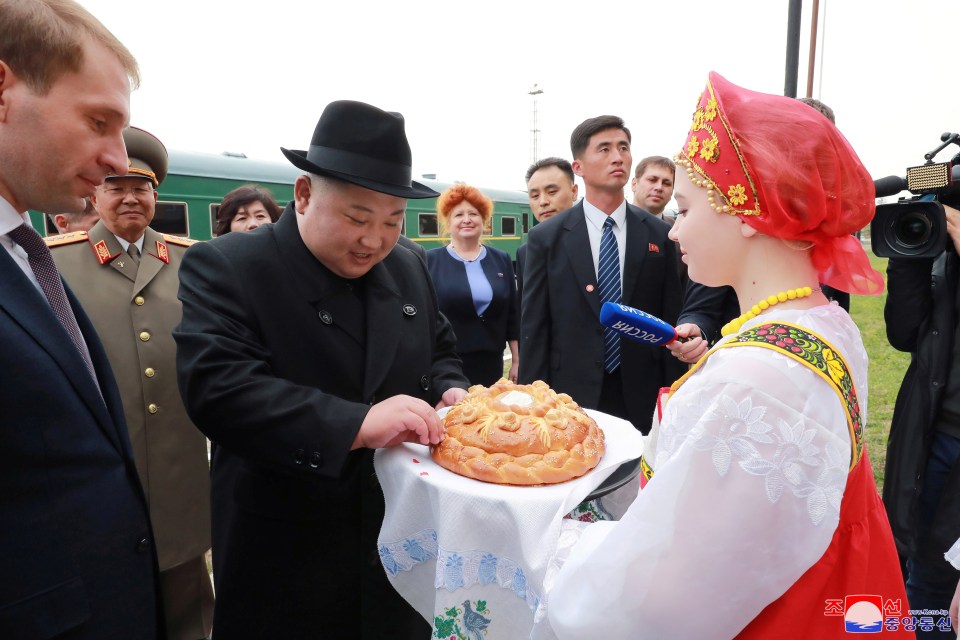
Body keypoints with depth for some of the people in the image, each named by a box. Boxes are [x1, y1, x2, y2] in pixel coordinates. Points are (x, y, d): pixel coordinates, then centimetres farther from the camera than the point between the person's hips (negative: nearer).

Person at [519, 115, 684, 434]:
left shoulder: (659, 236, 1)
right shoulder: (546, 238, -3)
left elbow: (669, 324, 4)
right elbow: (534, 328, -3)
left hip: (642, 400, 2)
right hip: (571, 398, -1)